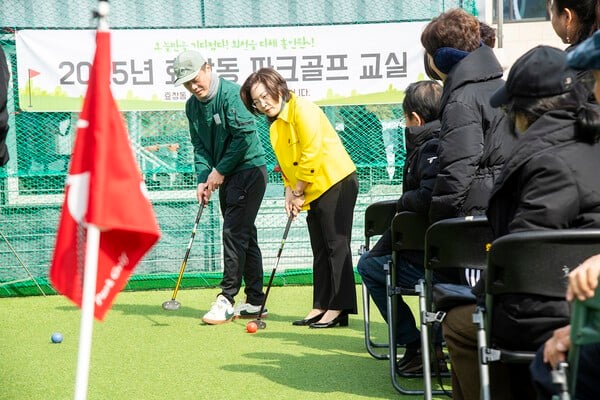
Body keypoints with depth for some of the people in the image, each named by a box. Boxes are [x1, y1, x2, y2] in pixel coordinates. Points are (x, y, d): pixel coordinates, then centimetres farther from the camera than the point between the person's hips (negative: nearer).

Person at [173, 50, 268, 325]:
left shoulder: (231, 93, -16)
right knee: (244, 235, 10)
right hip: (226, 176, 8)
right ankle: (255, 302, 15)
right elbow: (199, 146, 10)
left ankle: (226, 300, -9)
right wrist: (203, 178, -5)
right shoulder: (192, 106, 8)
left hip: (249, 170, -8)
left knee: (234, 233, -12)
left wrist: (220, 171, -15)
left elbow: (245, 135, -20)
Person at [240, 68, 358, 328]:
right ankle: (321, 306, 15)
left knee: (336, 245, -8)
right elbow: (286, 163, 18)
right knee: (320, 249, 11)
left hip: (335, 182, -10)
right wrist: (289, 192, 2)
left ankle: (339, 308, -8)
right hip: (313, 190, 10)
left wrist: (298, 192, -14)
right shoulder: (275, 124, 12)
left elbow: (311, 155, -21)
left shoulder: (302, 110, -16)